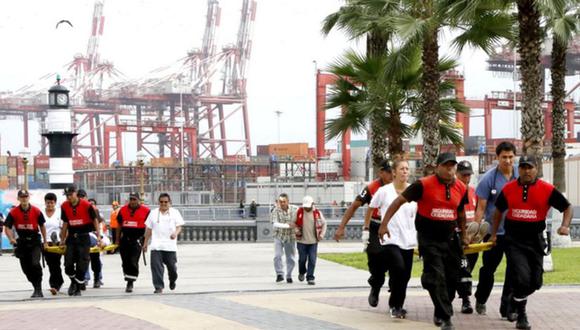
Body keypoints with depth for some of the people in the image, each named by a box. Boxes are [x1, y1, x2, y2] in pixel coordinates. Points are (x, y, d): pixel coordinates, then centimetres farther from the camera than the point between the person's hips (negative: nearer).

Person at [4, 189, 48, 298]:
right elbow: (7, 227, -5)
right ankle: (36, 288, 25)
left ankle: (38, 290, -12)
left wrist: (45, 241, 8)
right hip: (22, 242, 2)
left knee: (35, 264, -19)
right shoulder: (13, 212, -5)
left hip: (35, 241, -2)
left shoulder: (36, 211, -5)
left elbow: (42, 226, 7)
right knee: (26, 268, 7)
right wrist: (11, 238, -23)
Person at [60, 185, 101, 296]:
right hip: (71, 237, 4)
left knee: (82, 265, -3)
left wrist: (98, 236, -10)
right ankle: (73, 282, 26)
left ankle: (78, 288, 11)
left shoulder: (86, 205, -11)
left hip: (84, 237, -3)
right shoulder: (64, 206, 2)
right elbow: (65, 224, 12)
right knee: (68, 264, -1)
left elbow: (95, 220, -4)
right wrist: (62, 239, 14)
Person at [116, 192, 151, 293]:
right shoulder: (123, 210, 9)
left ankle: (130, 283, -7)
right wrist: (117, 239, 16)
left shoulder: (145, 211, -2)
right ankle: (128, 279, 26)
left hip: (137, 239, -4)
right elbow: (119, 225, 17)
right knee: (125, 261, 10)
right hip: (125, 238, 4)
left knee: (133, 261, -10)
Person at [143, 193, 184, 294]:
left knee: (172, 267, 5)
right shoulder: (153, 213, 11)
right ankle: (158, 287, -7)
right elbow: (149, 229, 15)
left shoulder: (175, 212, 7)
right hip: (156, 246, 1)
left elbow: (179, 226, 2)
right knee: (156, 267, -10)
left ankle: (172, 281, 34)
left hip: (170, 246, 0)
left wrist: (175, 233, -21)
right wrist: (145, 243, 13)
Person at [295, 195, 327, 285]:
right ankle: (302, 272, 34)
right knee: (302, 259, 5)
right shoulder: (299, 212, -5)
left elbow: (324, 224, 12)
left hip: (313, 241, 0)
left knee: (312, 260, -5)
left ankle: (310, 277, 2)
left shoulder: (317, 213, -2)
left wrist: (321, 235, 3)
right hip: (301, 241, 0)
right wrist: (296, 231, -7)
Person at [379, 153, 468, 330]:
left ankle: (440, 314, 29)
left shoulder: (461, 188, 4)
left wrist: (463, 236, 26)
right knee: (436, 278, -11)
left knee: (451, 279, 10)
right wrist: (384, 224, -16)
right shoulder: (424, 184, -12)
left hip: (450, 239, 5)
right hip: (429, 239, -5)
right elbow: (399, 201, -10)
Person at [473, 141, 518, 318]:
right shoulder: (489, 178, -7)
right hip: (493, 231, -1)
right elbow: (481, 207, -5)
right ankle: (481, 301, 36)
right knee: (488, 269, 14)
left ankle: (507, 308, 6)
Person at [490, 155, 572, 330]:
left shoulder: (547, 190, -6)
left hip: (535, 240, 1)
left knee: (535, 282, 7)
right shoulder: (508, 189, -1)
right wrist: (494, 234, 16)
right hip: (513, 241, -1)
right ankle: (521, 316, 5)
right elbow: (498, 211, 14)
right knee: (521, 278, -15)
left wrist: (565, 226, -15)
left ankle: (516, 299, 39)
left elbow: (567, 207, 1)